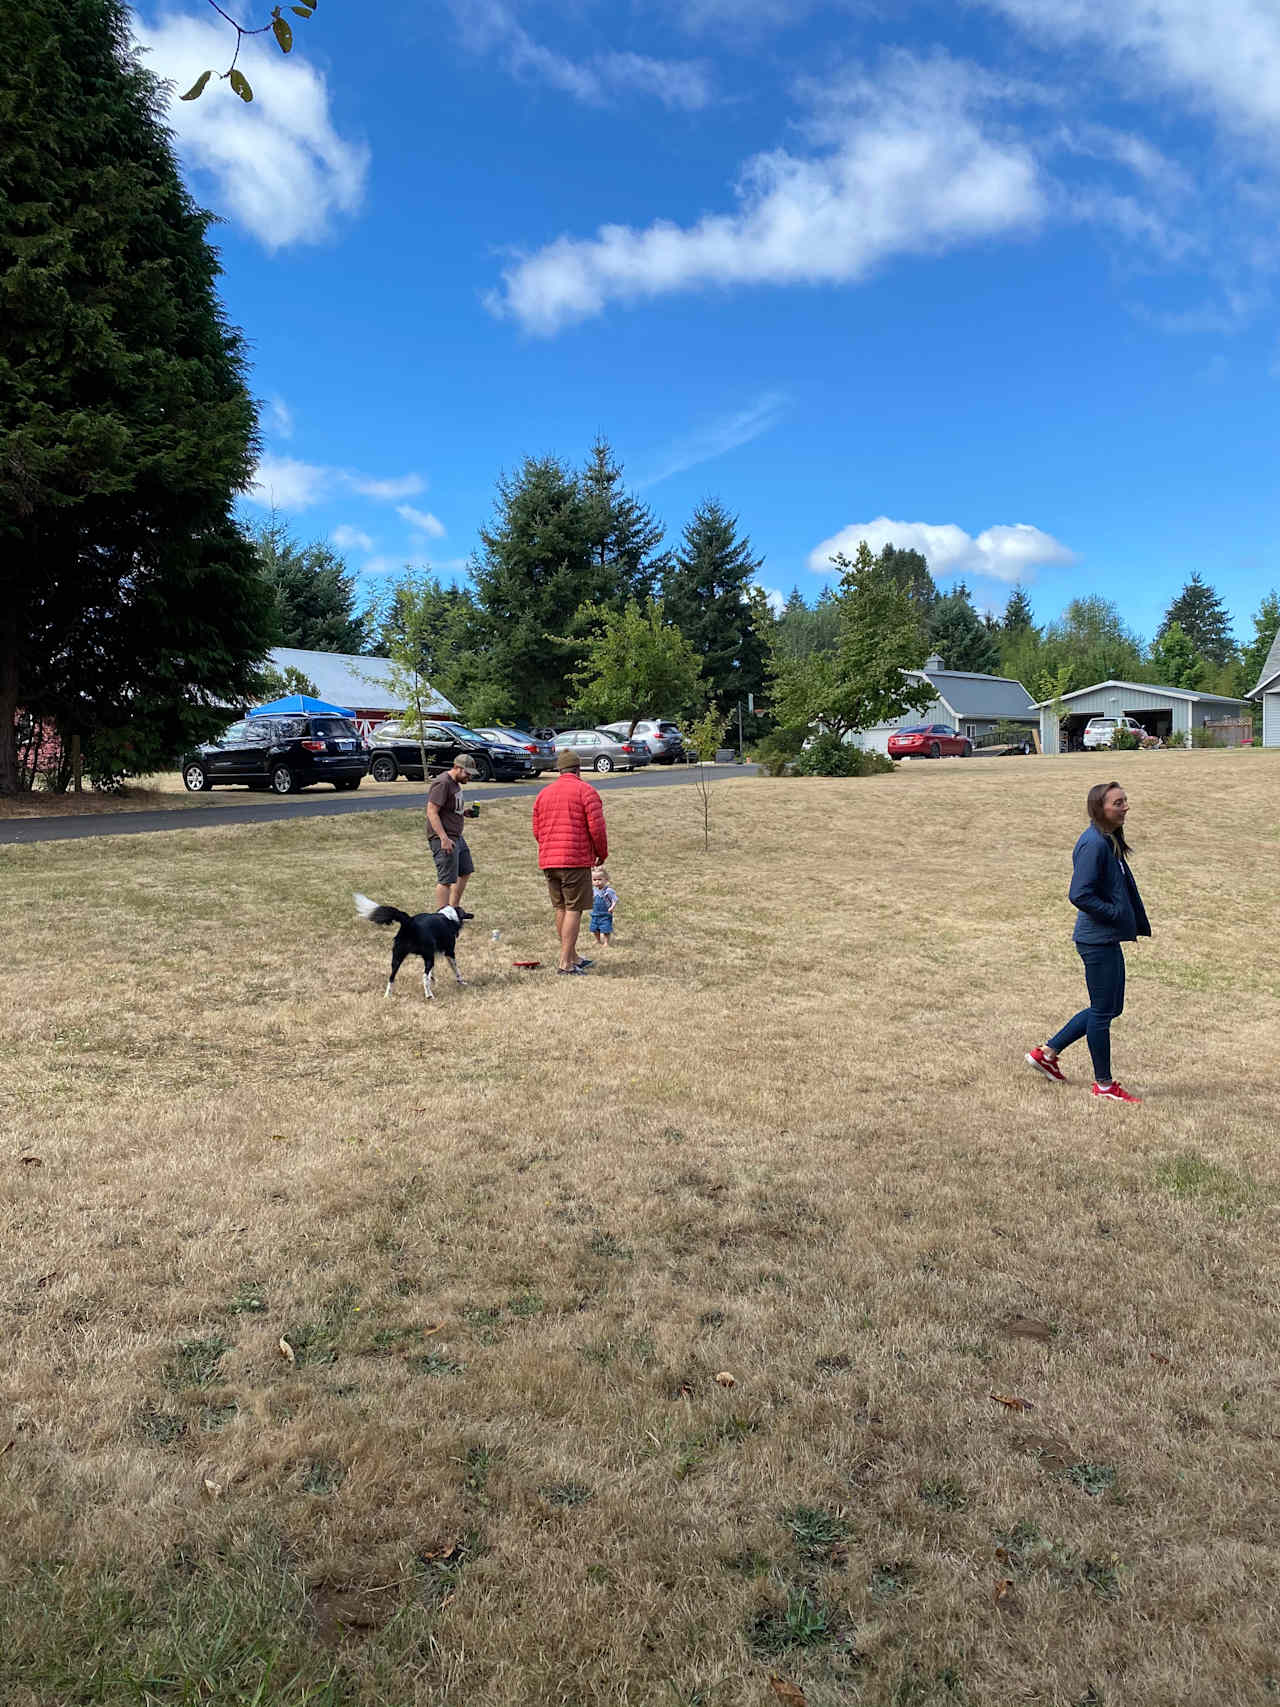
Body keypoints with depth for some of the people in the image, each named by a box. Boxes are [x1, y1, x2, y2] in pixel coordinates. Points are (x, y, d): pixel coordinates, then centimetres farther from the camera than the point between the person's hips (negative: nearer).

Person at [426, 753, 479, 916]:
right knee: (447, 879, -9)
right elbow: (431, 812, -22)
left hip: (457, 837, 11)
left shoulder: (455, 783, 15)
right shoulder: (442, 783, -16)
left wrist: (466, 812, 9)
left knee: (465, 872, 18)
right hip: (444, 839, -11)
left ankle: (454, 909, 29)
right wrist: (444, 838, -27)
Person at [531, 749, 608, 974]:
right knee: (573, 909, -3)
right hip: (576, 859, -6)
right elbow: (596, 828, -9)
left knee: (561, 909, 14)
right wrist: (602, 854, 5)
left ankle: (573, 957, 25)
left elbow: (537, 830, 16)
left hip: (548, 860, 6)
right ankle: (566, 964, -6)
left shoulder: (544, 793, 14)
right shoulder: (585, 791, -4)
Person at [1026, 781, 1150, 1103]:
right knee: (1103, 1011, 3)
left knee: (1110, 1008, 18)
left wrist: (1137, 924, 9)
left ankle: (1047, 1052, 26)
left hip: (1108, 939, 10)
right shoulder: (1093, 844, -19)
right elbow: (1079, 894, -24)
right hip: (1097, 940, -10)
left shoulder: (1110, 841, 12)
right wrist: (1116, 913, -15)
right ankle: (1104, 1084, 18)